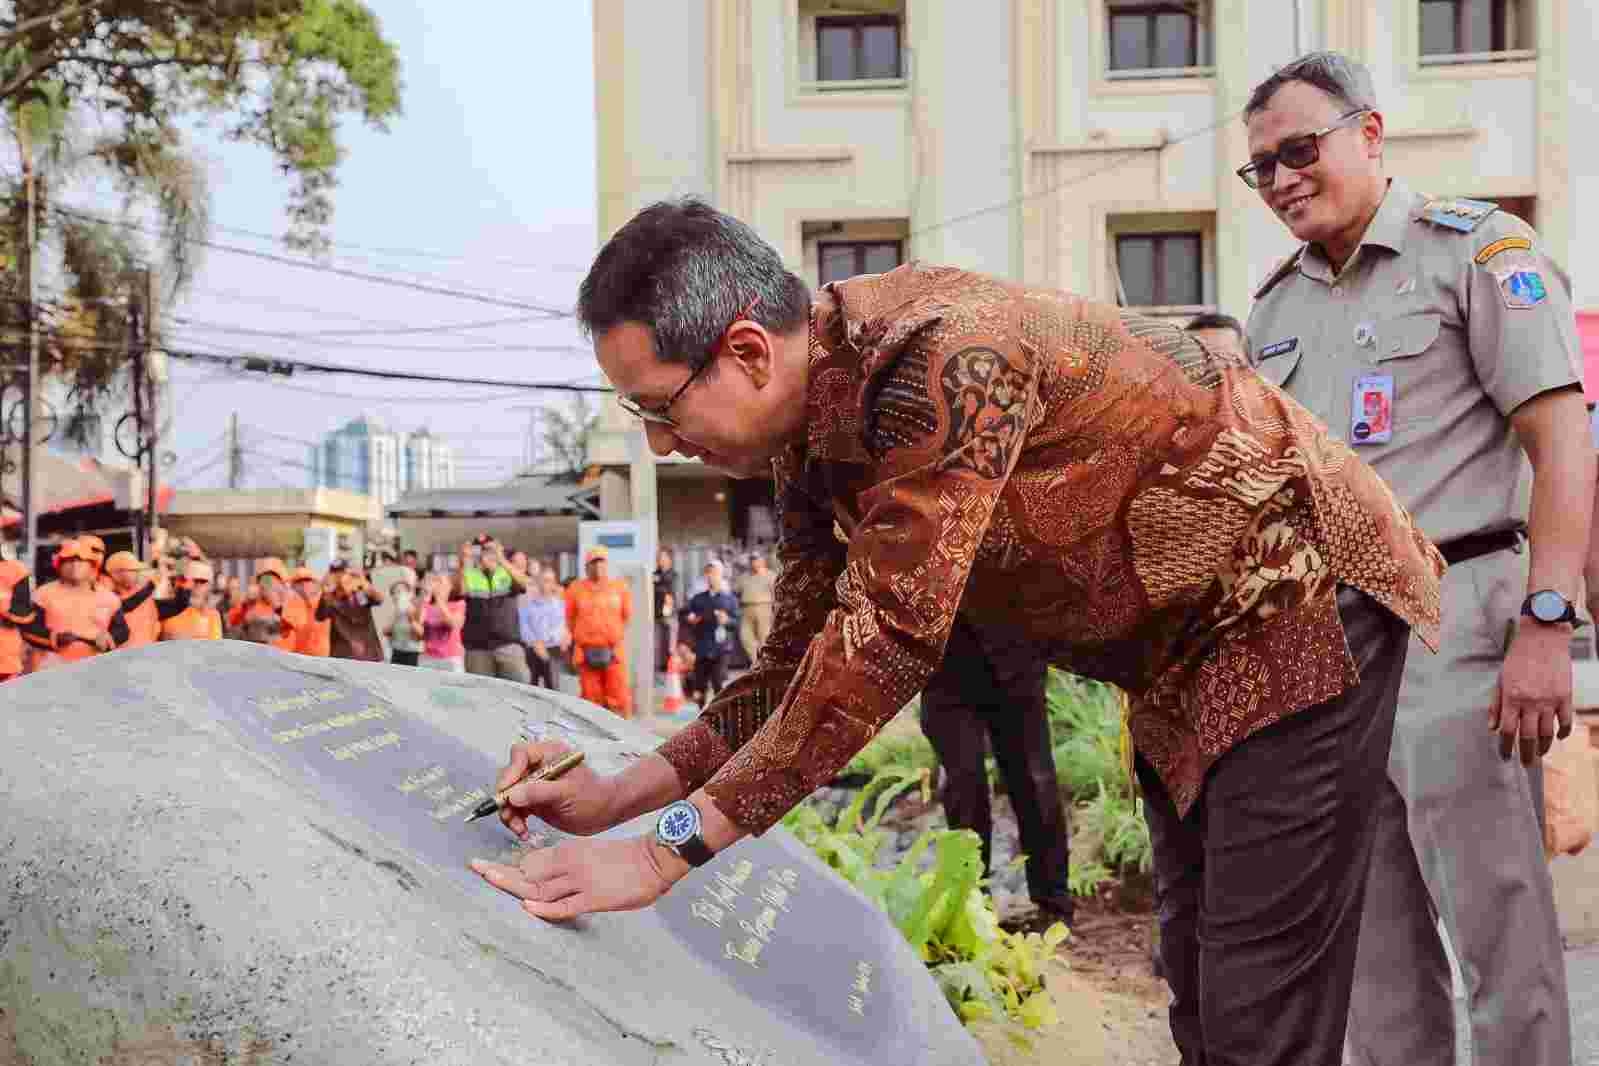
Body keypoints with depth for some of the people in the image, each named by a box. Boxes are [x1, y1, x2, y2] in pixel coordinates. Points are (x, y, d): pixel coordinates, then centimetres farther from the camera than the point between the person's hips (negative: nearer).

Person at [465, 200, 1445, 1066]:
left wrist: (672, 849, -29)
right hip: (1185, 661, 9)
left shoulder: (943, 353, -32)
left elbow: (888, 637, -34)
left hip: (1300, 602, -9)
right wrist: (619, 796, -8)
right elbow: (801, 663, 5)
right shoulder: (810, 443, -2)